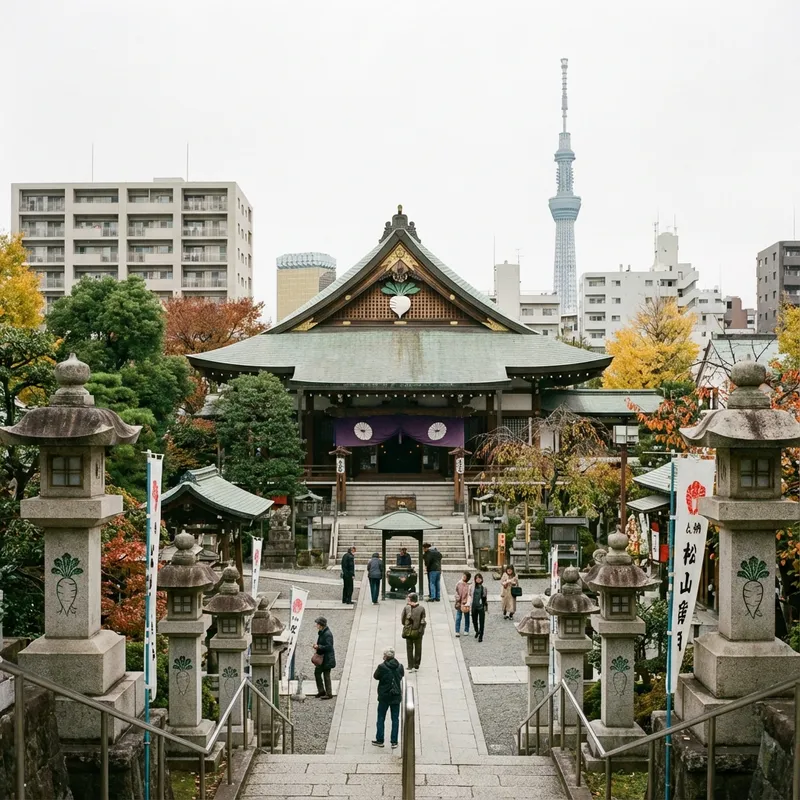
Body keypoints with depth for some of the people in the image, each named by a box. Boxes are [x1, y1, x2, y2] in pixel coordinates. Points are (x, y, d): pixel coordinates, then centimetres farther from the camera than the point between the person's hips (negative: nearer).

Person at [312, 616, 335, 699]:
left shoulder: (327, 634, -21)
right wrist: (317, 646, 7)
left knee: (326, 675, -1)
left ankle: (329, 694, 9)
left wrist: (318, 646, -21)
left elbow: (329, 646, -25)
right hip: (321, 658, 10)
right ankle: (321, 691, 26)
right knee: (317, 672, 15)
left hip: (327, 659, -10)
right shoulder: (321, 633, 9)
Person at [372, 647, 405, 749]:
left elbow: (376, 676, -4)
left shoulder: (382, 667, -19)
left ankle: (379, 740, 19)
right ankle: (394, 742, 13)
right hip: (396, 697, 3)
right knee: (395, 719, 11)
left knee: (381, 719, 12)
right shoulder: (400, 667, -7)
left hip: (384, 697, -3)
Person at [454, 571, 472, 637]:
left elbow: (469, 595, -12)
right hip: (459, 604, 2)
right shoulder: (458, 584, 0)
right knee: (458, 618, -1)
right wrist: (457, 601, 1)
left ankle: (466, 631, 26)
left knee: (466, 618, 12)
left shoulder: (469, 586, -10)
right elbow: (457, 593, 9)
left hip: (465, 604, -2)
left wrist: (467, 604, -20)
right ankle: (457, 631, 4)